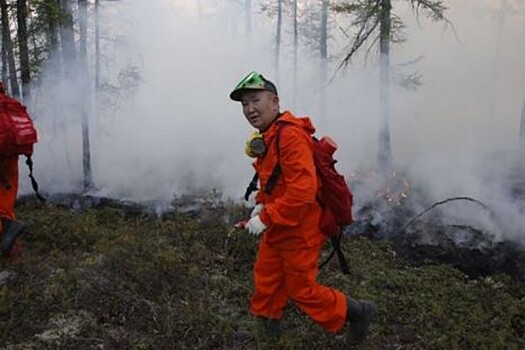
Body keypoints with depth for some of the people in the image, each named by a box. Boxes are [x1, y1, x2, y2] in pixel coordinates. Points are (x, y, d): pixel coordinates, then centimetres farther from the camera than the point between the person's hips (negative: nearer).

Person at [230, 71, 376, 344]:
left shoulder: (290, 135, -26)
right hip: (277, 229, 9)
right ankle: (266, 327, 44)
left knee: (302, 290, 7)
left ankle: (355, 312, 27)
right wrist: (261, 204, 5)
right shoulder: (266, 137, 7)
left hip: (299, 231, -9)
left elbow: (302, 190, -33)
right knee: (266, 280, 21)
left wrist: (266, 217, -26)